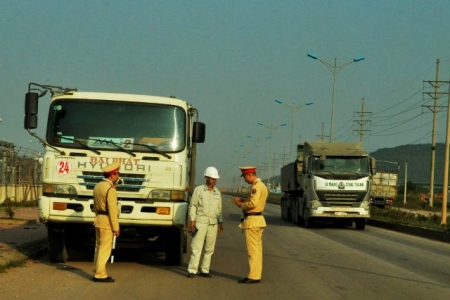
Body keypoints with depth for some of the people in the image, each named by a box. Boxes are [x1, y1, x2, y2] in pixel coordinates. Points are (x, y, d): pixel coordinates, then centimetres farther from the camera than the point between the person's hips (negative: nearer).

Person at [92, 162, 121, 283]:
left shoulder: (98, 186, 10)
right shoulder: (110, 189, -18)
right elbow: (112, 210, -20)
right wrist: (116, 228, -16)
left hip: (98, 219, 9)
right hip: (107, 222, -9)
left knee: (99, 247, 14)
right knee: (105, 249, -5)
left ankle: (97, 272, 19)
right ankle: (100, 275, -4)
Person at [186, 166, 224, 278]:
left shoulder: (217, 192, 12)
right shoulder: (199, 190, -1)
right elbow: (193, 206, -1)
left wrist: (220, 222, 10)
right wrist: (192, 220, -8)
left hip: (213, 223, 5)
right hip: (200, 222, -4)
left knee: (210, 248, 4)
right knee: (196, 247, -8)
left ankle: (204, 270, 10)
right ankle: (192, 270, -6)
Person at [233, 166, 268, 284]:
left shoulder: (256, 186, -16)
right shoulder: (261, 185, 16)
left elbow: (253, 203, -25)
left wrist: (241, 205, -9)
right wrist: (243, 200, 11)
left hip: (252, 221, -10)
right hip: (258, 219, 10)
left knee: (253, 250, -7)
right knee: (257, 249, 12)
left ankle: (253, 276, -6)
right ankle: (256, 275, 16)